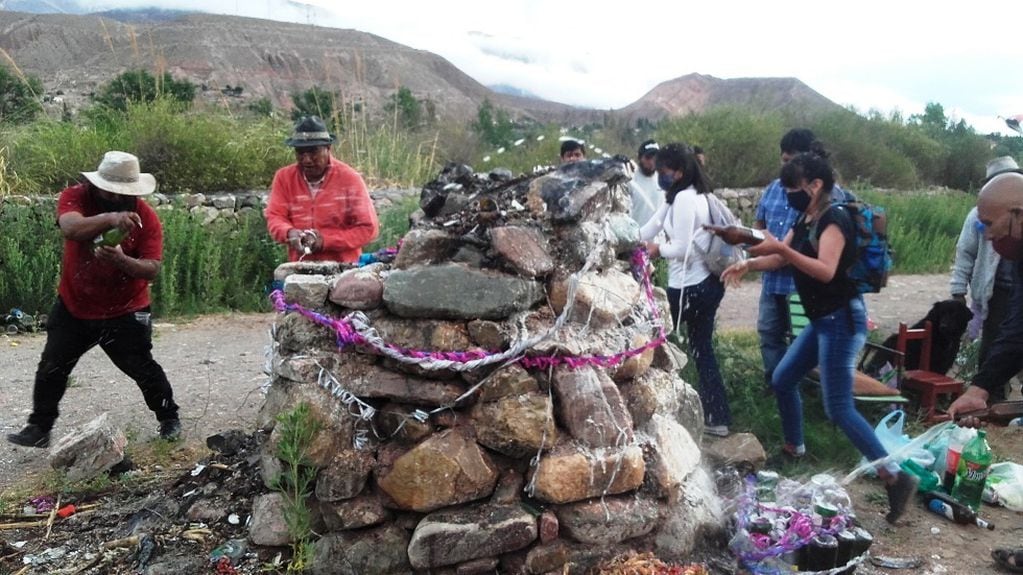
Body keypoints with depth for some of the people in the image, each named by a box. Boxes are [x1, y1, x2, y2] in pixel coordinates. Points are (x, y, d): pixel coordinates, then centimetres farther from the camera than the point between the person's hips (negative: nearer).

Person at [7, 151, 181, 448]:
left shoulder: (146, 218, -15)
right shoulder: (75, 197, -14)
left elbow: (152, 269, -19)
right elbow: (71, 228, -36)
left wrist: (121, 260, -38)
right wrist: (109, 218, -54)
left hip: (125, 312, -2)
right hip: (73, 307, 2)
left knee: (143, 368, 2)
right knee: (51, 369, 8)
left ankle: (169, 418, 21)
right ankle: (39, 428, 24)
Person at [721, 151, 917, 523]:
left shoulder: (833, 220, -17)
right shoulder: (804, 221, 11)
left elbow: (825, 271, -30)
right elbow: (781, 259, 19)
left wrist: (782, 247, -35)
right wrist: (748, 264, 3)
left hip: (842, 320, -10)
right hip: (822, 320, 10)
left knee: (838, 408, -11)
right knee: (783, 380, 17)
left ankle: (896, 477, -5)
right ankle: (793, 451, 33)